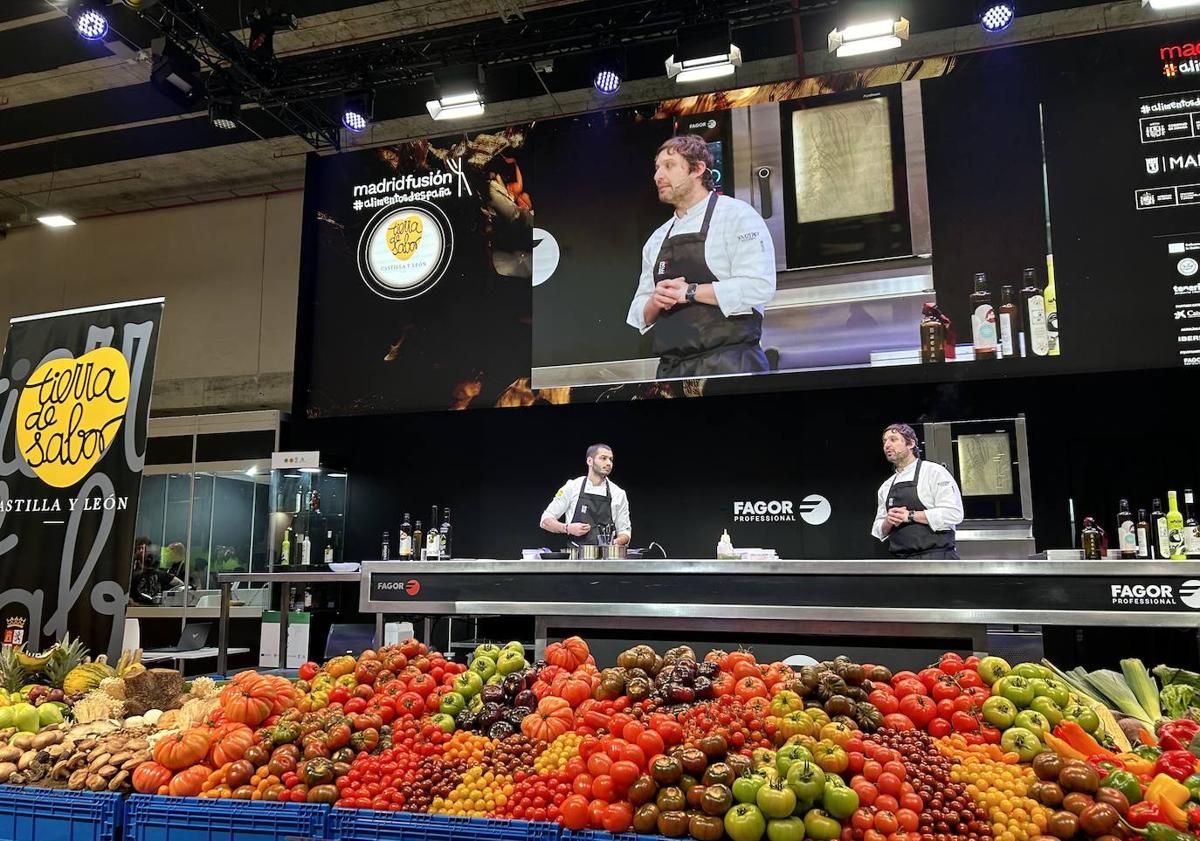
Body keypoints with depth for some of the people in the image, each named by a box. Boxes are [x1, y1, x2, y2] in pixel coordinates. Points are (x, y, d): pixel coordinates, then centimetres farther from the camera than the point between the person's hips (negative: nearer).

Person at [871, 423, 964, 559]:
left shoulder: (934, 471, 0)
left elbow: (953, 513, -12)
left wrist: (910, 515, -14)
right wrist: (888, 522, -4)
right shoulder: (885, 487, 18)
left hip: (936, 558, -6)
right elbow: (879, 531, 19)